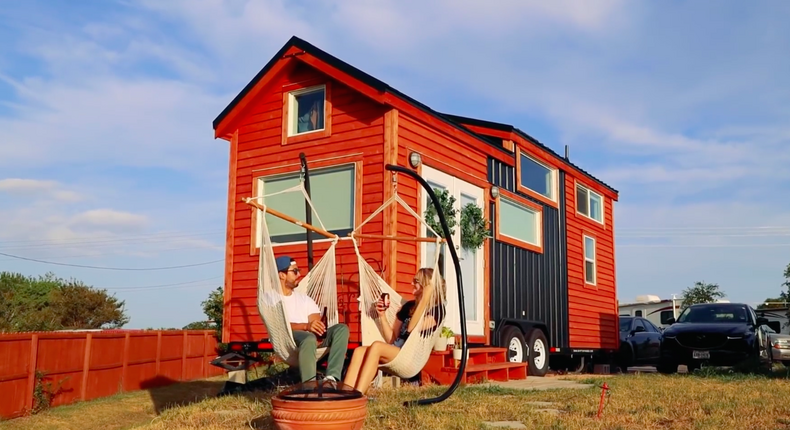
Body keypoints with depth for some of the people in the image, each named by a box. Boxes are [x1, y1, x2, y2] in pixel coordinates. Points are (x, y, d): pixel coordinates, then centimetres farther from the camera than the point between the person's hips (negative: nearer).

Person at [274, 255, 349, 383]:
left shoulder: (303, 297, 24)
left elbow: (316, 322, 8)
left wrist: (316, 328, -18)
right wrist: (306, 326, -26)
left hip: (310, 336, 6)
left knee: (341, 328, -18)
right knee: (309, 338, -38)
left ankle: (332, 377, -33)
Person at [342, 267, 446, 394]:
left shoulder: (437, 309, 1)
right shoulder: (408, 306, 19)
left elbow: (412, 329, -14)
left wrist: (425, 299, -14)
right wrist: (382, 315, 7)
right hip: (395, 352, 6)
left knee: (376, 346, -32)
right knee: (359, 351, -23)